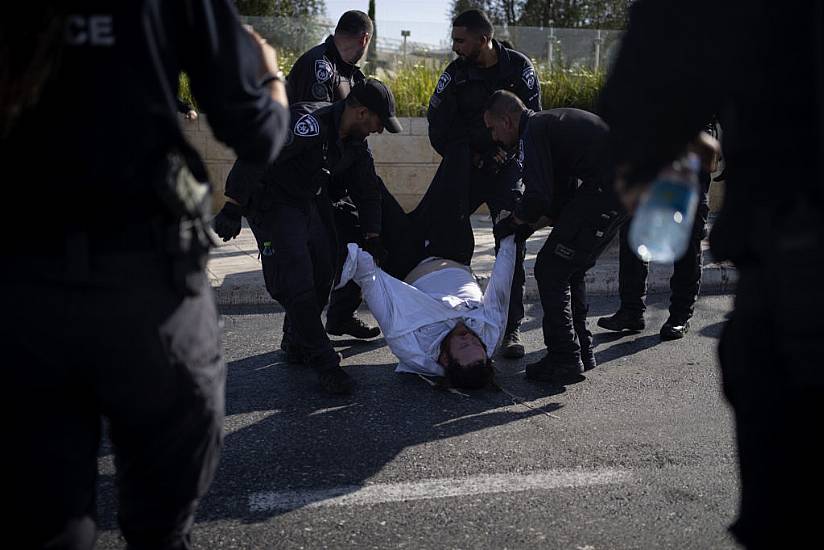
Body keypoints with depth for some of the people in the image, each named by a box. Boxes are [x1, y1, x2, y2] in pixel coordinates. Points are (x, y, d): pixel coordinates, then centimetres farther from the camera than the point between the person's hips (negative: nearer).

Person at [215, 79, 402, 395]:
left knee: (323, 273, 8)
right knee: (296, 283, -13)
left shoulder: (355, 141, -1)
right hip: (273, 204, -9)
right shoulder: (310, 123, -30)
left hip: (312, 203, 9)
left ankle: (300, 345, 27)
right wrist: (233, 207, -38)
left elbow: (367, 188, 12)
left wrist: (371, 236, 11)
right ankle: (324, 363, -6)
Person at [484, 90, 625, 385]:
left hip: (606, 191, -10)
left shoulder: (533, 132, -8)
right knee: (572, 270, 19)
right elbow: (564, 197, 25)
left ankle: (565, 359, -1)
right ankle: (581, 351, 26)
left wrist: (514, 222, 0)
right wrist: (535, 220, 18)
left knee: (550, 270, -4)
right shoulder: (551, 122, 24)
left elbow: (538, 197, -18)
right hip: (626, 188, 10)